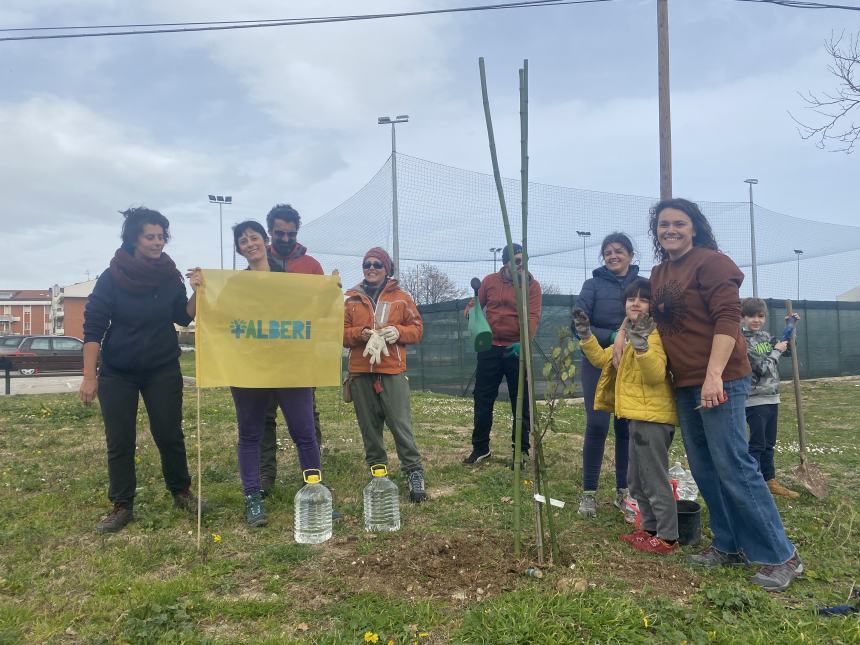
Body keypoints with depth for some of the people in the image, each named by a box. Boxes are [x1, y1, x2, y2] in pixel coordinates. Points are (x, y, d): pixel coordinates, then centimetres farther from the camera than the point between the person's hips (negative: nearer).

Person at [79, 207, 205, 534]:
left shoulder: (170, 276, -4)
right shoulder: (111, 278, -11)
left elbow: (184, 318, 3)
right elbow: (93, 328, -10)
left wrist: (197, 292, -15)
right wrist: (89, 377, -13)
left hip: (163, 369, 1)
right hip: (117, 372, -1)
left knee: (169, 434, 3)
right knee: (119, 441, 3)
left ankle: (181, 492, 21)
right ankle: (122, 506, 16)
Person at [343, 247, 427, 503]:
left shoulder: (401, 297, 9)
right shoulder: (351, 299, 12)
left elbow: (417, 328, 8)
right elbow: (341, 332, 9)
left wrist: (398, 332, -11)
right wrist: (360, 334, -11)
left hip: (393, 372, -2)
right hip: (360, 373, 2)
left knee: (401, 424, -5)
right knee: (369, 426, 6)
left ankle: (414, 472, 3)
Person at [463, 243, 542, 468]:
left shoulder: (532, 285, -4)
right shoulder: (489, 281, 4)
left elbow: (533, 316, -14)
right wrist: (471, 311, -8)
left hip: (517, 350, -2)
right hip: (489, 348, 2)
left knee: (521, 402, 5)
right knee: (483, 399, 8)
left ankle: (521, 450, 18)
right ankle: (480, 448, 22)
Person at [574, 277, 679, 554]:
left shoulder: (654, 334, -13)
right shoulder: (627, 335, 16)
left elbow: (656, 374, -24)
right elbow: (602, 359, 20)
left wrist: (641, 346, -38)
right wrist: (586, 335, 8)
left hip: (653, 417, -10)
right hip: (638, 416, 10)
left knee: (654, 479, -3)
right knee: (638, 480, 19)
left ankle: (667, 537, 8)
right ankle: (649, 528, 31)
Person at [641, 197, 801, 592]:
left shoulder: (711, 262, -8)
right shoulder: (659, 273, 15)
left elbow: (727, 319, -16)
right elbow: (643, 311, 27)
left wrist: (714, 376, -23)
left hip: (719, 382, -8)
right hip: (684, 385, 8)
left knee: (733, 467, -7)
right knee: (703, 470, 12)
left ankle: (781, 556, 6)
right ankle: (729, 546, 24)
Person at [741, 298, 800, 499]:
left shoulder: (765, 336, 10)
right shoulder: (742, 341, -14)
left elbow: (787, 348, 25)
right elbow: (762, 367, -17)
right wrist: (777, 351, -5)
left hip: (772, 397, 8)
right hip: (755, 399, -8)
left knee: (769, 443, 15)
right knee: (757, 444, -4)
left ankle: (770, 481, 25)